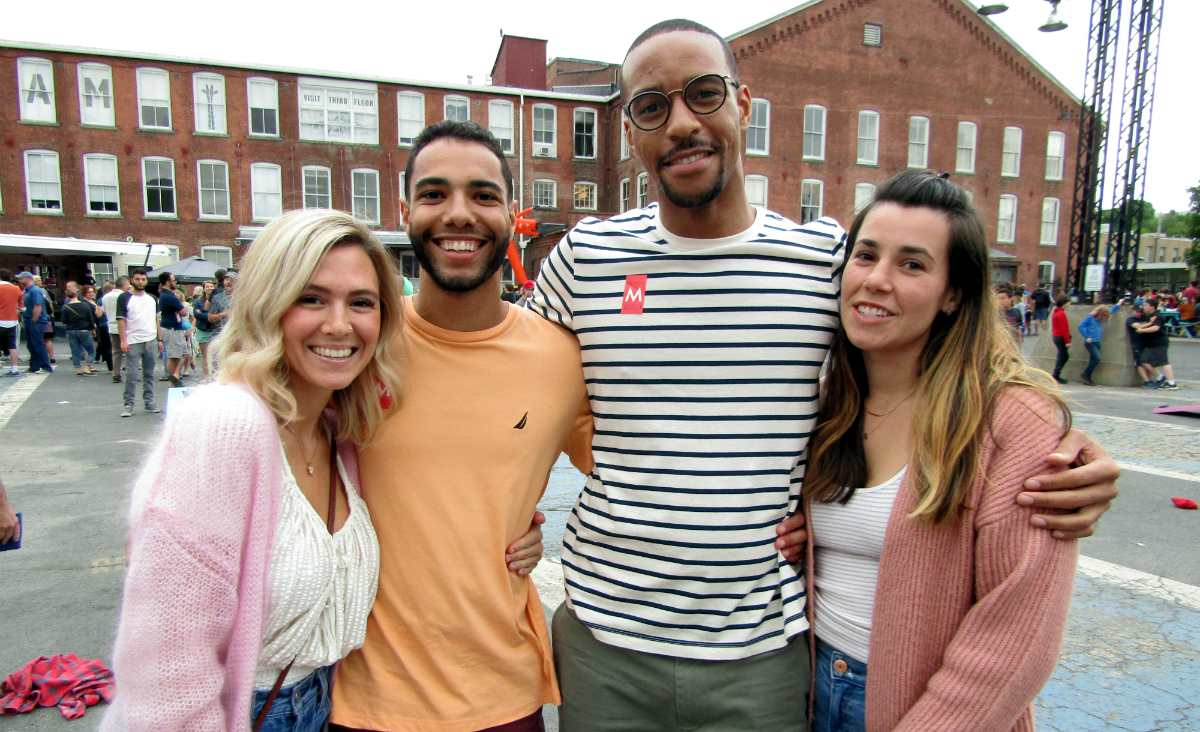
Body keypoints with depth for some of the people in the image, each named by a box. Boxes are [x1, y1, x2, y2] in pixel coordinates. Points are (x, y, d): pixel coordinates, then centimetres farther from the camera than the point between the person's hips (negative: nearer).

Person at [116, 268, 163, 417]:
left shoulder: (152, 299, 14)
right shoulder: (124, 298, 0)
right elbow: (121, 320, -4)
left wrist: (160, 339, 11)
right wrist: (123, 340, -12)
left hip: (151, 342, 4)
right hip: (133, 342, -4)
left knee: (149, 375, 9)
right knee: (131, 375, -3)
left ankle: (149, 402, 15)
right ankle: (128, 405, 3)